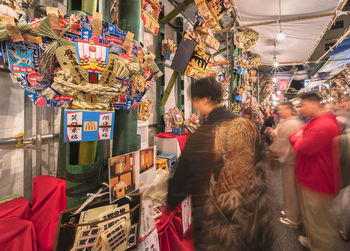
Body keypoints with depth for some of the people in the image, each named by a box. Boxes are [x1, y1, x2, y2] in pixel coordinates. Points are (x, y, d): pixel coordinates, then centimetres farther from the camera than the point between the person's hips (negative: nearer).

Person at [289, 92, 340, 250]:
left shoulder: (325, 124, -23)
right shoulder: (312, 122, 12)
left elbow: (303, 148, -28)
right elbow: (294, 138, 14)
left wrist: (296, 140, -8)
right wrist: (298, 139, -9)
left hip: (318, 182, -10)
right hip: (307, 178, 10)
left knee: (319, 221, 6)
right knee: (308, 214, 26)